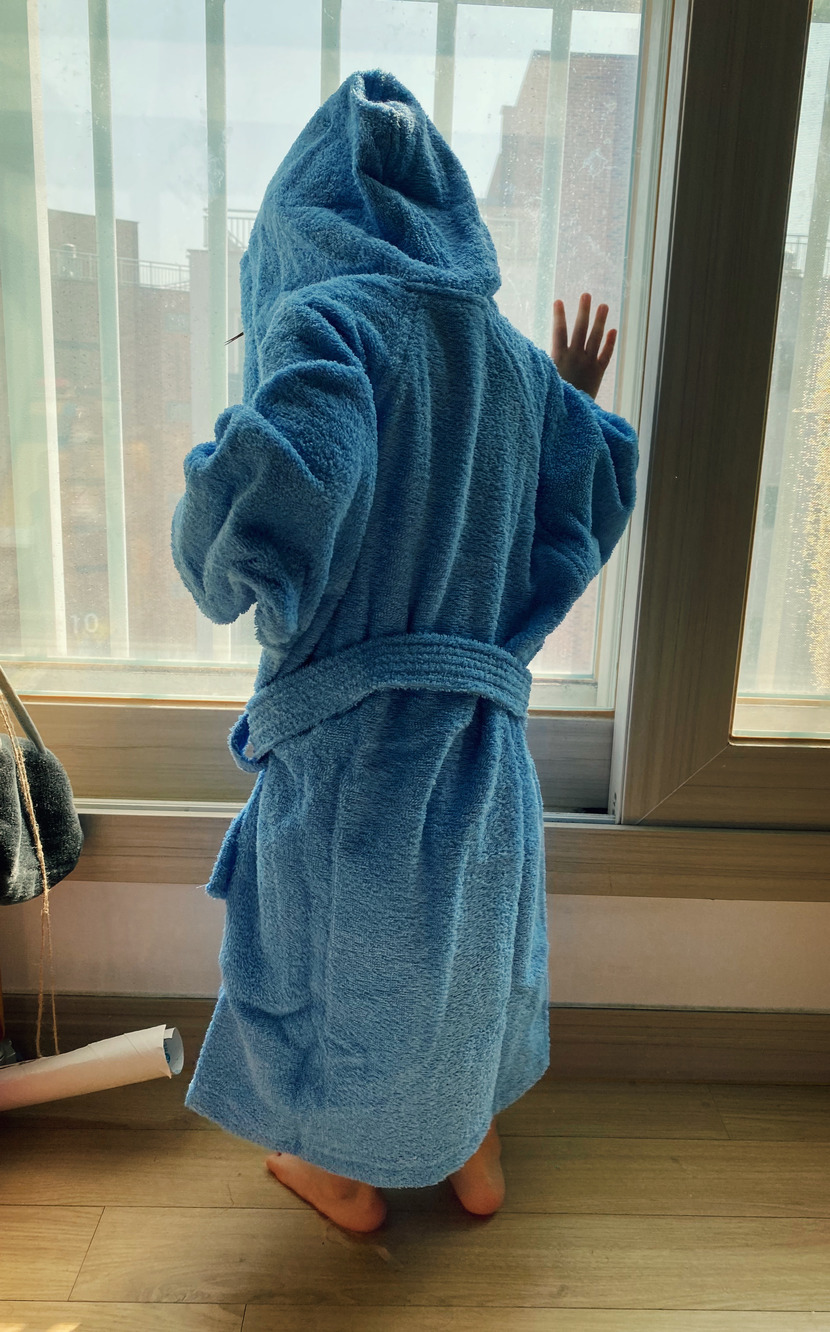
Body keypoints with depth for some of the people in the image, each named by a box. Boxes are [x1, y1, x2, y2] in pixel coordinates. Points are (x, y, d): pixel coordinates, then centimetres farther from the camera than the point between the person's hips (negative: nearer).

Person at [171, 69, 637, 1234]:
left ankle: (347, 1172, 41)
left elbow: (286, 475, -29)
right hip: (481, 723, 6)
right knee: (468, 937, 25)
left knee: (333, 945, 18)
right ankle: (476, 1153, 45)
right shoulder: (509, 349, 7)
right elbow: (603, 478, 5)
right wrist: (574, 401, 23)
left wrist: (221, 569, -9)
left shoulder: (324, 315, -12)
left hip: (351, 722, -5)